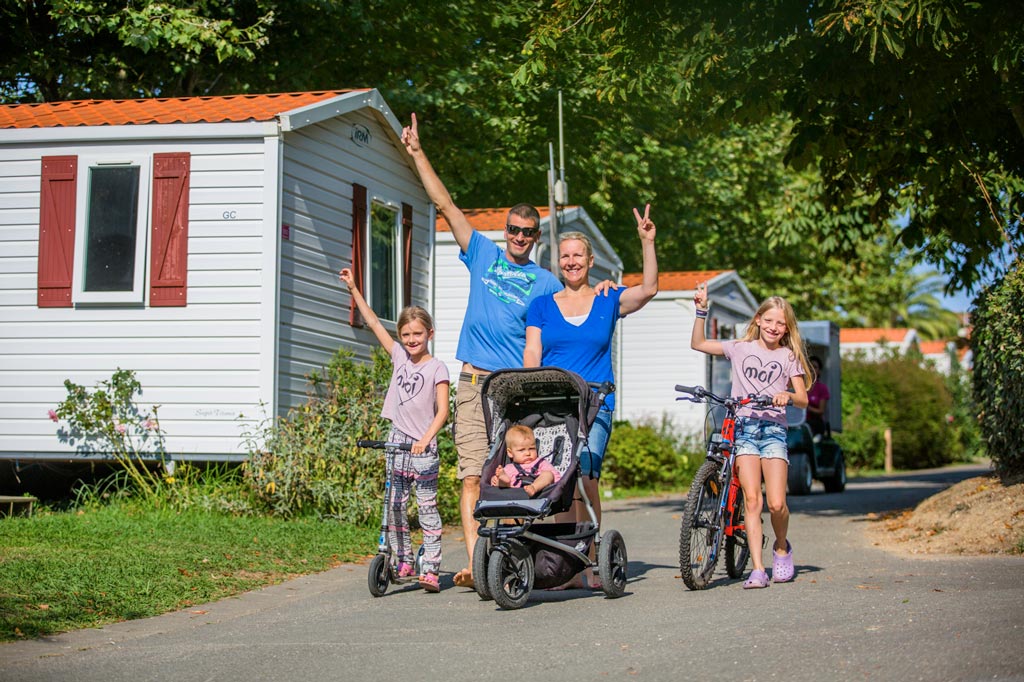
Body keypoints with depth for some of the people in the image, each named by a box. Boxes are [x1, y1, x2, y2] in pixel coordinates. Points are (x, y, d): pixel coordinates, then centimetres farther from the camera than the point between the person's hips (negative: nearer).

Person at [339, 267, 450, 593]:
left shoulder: (437, 368, -6)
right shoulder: (399, 356, 9)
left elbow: (442, 410, -12)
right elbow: (374, 323, 11)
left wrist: (425, 439, -25)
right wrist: (354, 289, 8)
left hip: (423, 447, -6)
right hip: (396, 442, 6)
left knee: (427, 508, -4)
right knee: (395, 506, 9)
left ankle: (431, 569, -4)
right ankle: (404, 561, 18)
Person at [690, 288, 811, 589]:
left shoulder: (789, 357, 10)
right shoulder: (741, 348, 11)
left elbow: (803, 400, 4)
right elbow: (698, 344, 13)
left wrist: (788, 395, -17)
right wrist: (701, 310, 3)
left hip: (774, 429, 0)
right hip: (744, 428, 0)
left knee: (776, 504, -10)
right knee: (751, 499, -12)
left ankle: (781, 547, 22)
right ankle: (757, 569, -12)